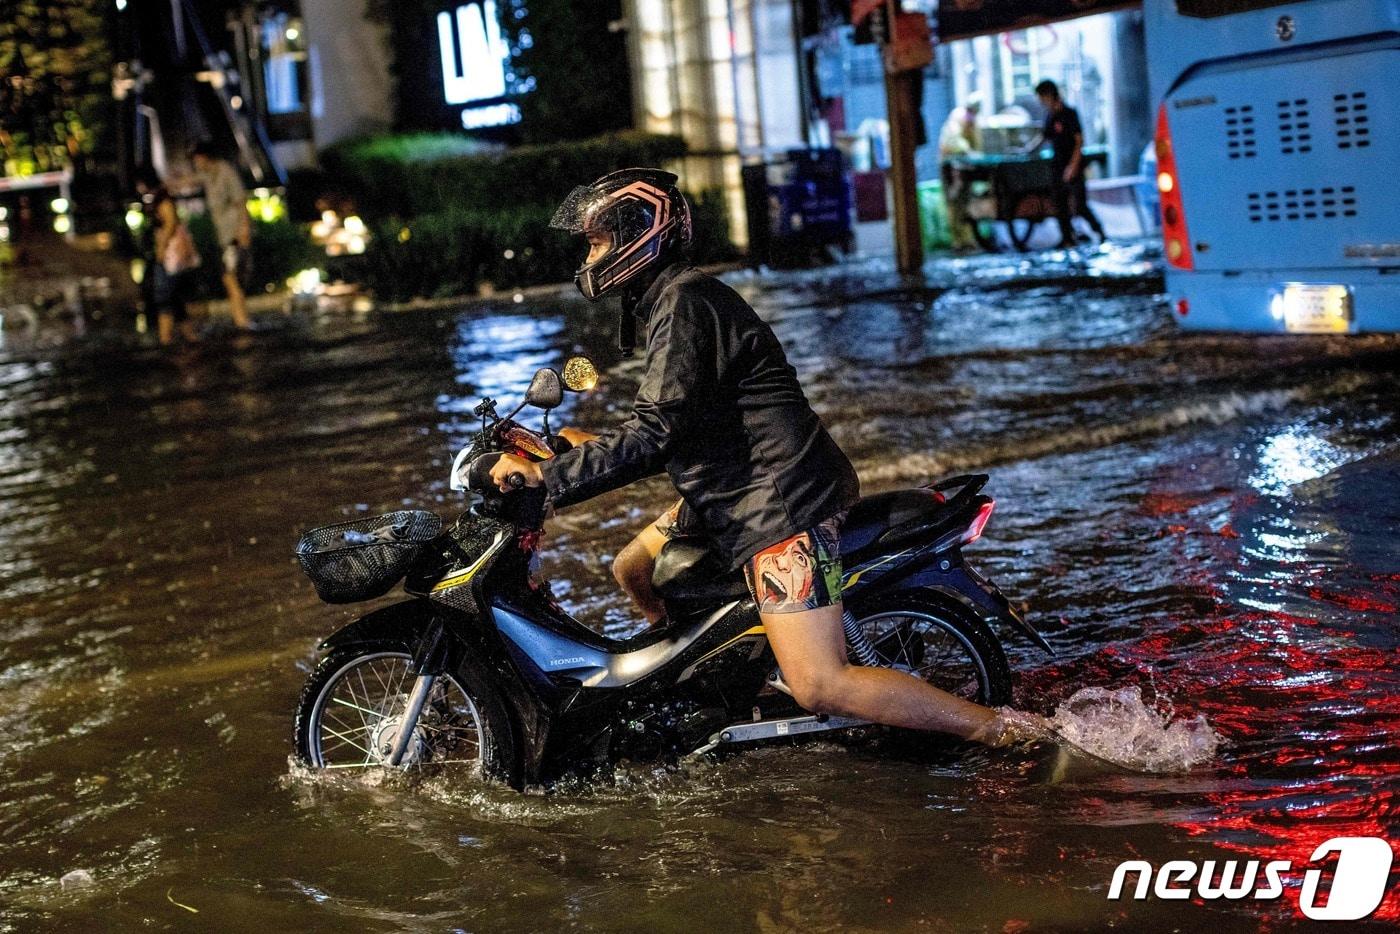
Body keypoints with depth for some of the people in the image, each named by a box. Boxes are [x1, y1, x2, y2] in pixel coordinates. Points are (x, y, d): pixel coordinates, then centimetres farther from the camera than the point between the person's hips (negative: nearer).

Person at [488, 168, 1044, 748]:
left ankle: (1006, 731, -10)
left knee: (821, 687, -15)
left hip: (781, 500, -11)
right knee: (633, 570, 16)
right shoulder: (666, 300, 19)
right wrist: (595, 447, 20)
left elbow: (657, 432, -23)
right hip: (737, 492, 11)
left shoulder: (683, 303, -13)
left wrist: (549, 474, -20)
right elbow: (673, 427, 27)